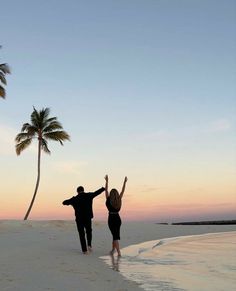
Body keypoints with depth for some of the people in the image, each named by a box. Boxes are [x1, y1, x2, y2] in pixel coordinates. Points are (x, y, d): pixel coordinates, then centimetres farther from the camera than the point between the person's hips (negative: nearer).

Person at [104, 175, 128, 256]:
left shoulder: (109, 200, -9)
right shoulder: (119, 200, -2)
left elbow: (106, 190, -7)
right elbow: (123, 191, 6)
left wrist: (106, 181, -6)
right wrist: (125, 182, 10)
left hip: (111, 219, -3)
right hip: (118, 219, 4)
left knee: (115, 235, -3)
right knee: (116, 235, 19)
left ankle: (119, 252, -11)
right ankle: (113, 249, 28)